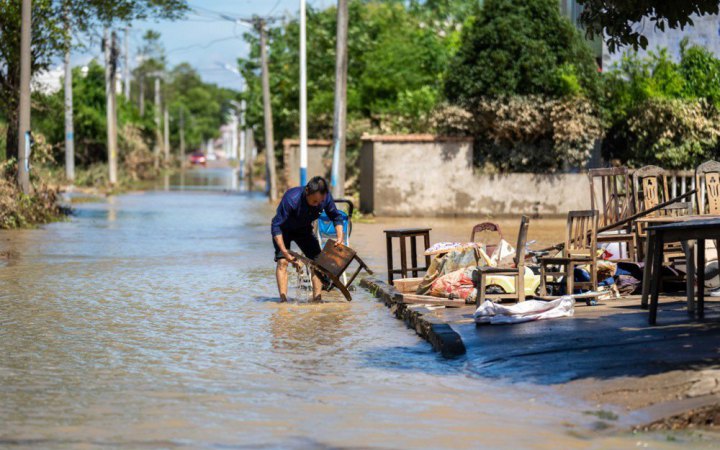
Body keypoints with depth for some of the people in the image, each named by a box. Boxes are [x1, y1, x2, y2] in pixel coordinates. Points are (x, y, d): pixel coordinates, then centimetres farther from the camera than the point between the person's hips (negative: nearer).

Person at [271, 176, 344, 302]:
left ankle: (317, 298, -2)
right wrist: (284, 252, -41)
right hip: (284, 230, -4)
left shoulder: (326, 198, -26)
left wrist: (340, 238, -20)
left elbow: (336, 217, -6)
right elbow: (276, 225, -35)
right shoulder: (291, 199, -40)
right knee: (282, 261, -20)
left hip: (304, 230, 4)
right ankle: (283, 299, -22)